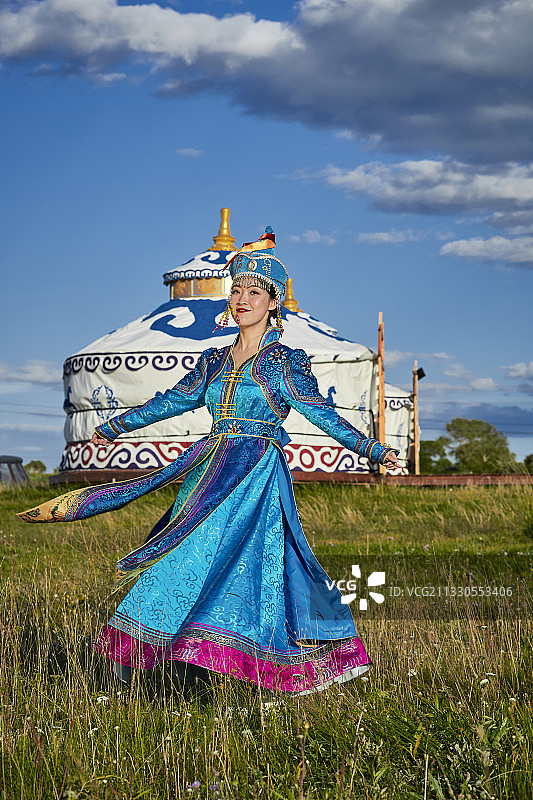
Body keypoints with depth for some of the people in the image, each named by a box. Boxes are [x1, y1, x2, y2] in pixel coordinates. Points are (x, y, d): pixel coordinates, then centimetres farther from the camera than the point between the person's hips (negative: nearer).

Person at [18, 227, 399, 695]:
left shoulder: (285, 362, 0)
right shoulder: (215, 361, 15)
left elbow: (321, 413, -1)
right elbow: (175, 400, 23)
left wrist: (370, 450, -10)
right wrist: (116, 426, 30)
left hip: (257, 475, -5)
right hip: (210, 472, 5)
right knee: (187, 562, 2)